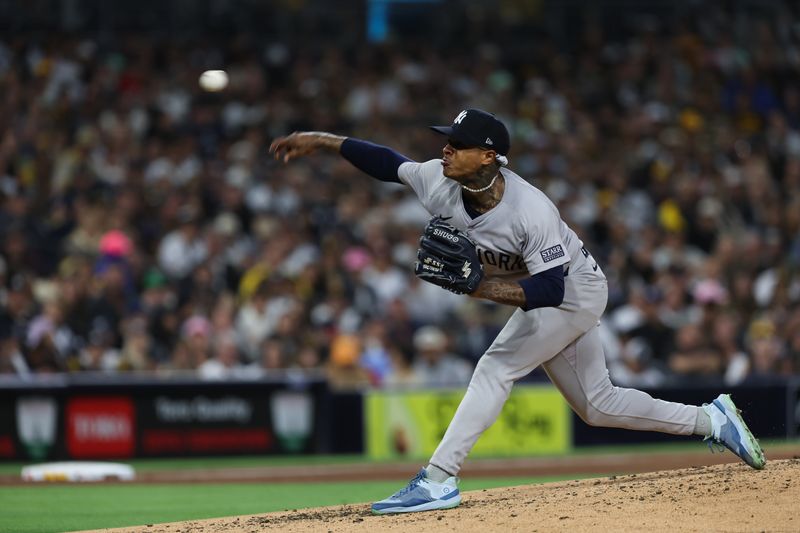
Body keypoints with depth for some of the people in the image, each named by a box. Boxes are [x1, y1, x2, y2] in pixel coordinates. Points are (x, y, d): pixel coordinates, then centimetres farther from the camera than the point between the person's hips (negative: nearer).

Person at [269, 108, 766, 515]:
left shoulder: (532, 211, -36)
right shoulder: (440, 182, -17)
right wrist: (322, 141, -6)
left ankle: (439, 480, -22)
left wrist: (478, 287, -44)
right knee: (597, 405, 13)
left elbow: (550, 290, -36)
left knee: (496, 369, -20)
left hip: (576, 292, -8)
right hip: (544, 296, 8)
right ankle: (711, 420, 26)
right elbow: (388, 162, -1)